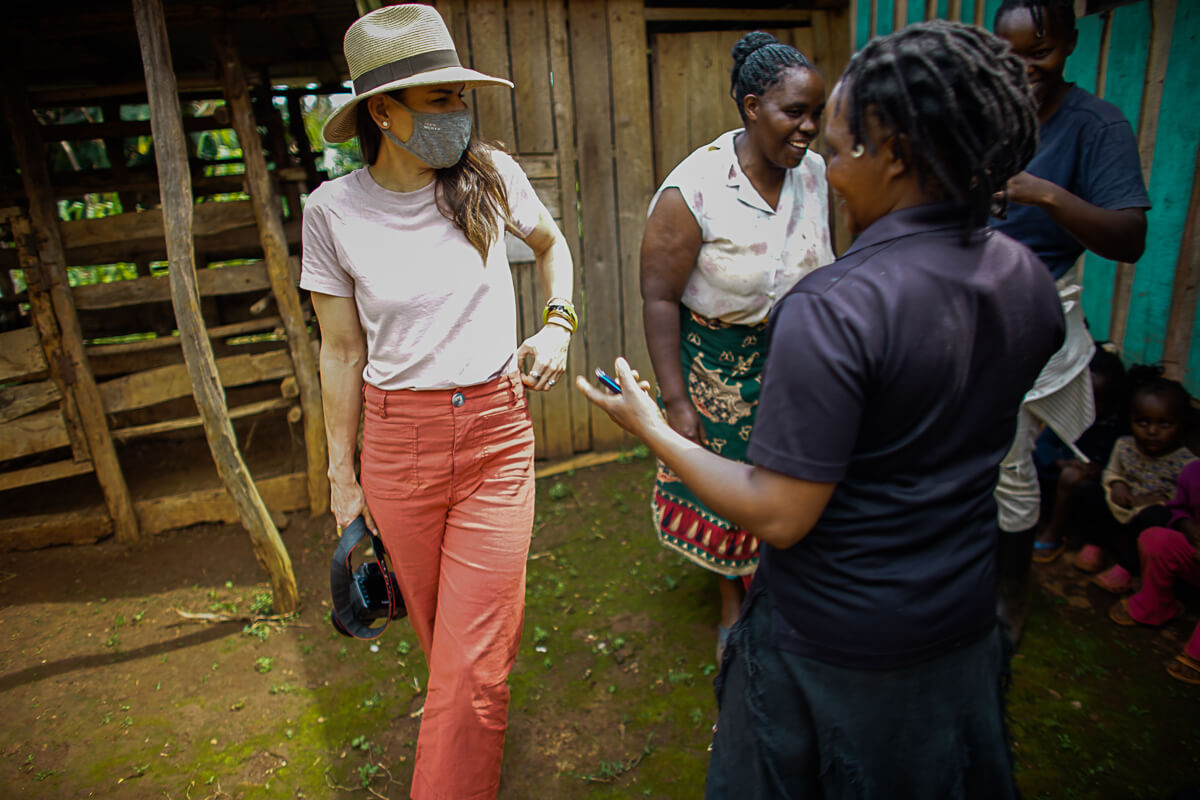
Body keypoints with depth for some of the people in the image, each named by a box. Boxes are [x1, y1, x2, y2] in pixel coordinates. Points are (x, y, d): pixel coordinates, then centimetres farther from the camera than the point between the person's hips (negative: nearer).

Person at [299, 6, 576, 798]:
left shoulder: (491, 174, -5)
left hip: (498, 434, 0)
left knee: (472, 660, 0)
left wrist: (558, 323, 1)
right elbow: (342, 352, 1)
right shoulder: (333, 209, -7)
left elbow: (552, 242, 17)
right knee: (442, 632, 21)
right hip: (397, 442, 1)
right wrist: (342, 475, 6)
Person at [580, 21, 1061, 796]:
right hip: (963, 623, 7)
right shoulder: (1027, 277, -6)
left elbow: (779, 517, -26)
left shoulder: (833, 309, -30)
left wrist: (653, 428, -14)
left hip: (837, 648, -6)